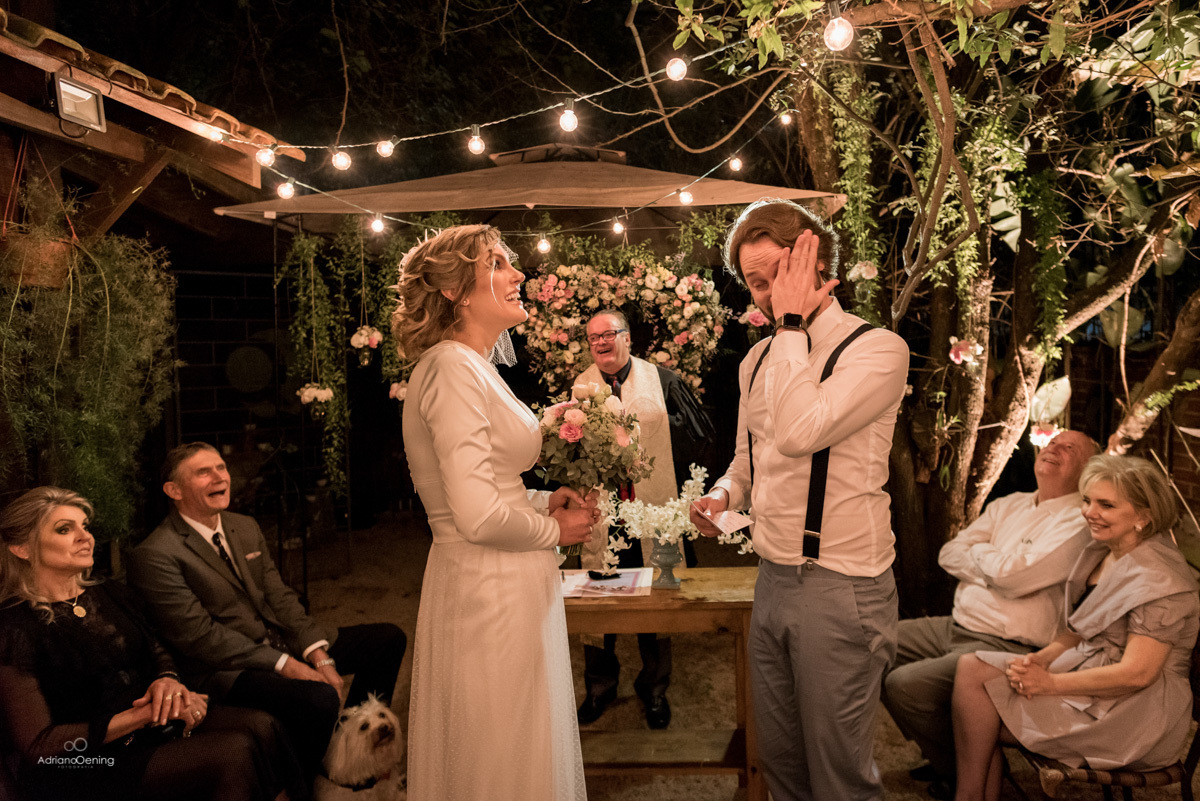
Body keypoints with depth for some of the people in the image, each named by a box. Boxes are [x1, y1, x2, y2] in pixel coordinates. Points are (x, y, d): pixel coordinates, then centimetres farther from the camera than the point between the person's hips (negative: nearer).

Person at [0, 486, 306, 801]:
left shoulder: (110, 595, 12)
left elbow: (158, 655, 20)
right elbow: (37, 745, -13)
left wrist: (168, 681, -6)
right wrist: (146, 714, -18)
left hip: (159, 727, 7)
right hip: (88, 769, -7)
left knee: (260, 726, -21)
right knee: (235, 752, -27)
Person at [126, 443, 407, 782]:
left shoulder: (246, 528, 12)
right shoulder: (153, 556, -13)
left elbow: (280, 598, 8)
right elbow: (200, 636, -17)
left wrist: (319, 657, -8)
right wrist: (285, 665, -20)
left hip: (282, 644, 8)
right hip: (225, 670, -8)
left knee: (388, 639, 0)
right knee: (319, 699, -34)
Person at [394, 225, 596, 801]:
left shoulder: (474, 368, 13)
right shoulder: (452, 369, -18)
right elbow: (479, 517, -24)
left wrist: (542, 501, 7)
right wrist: (554, 530, -8)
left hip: (506, 587, 10)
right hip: (489, 593, -10)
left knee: (526, 749, 22)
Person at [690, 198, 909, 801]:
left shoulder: (878, 349, -13)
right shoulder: (758, 359, 10)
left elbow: (799, 431, -29)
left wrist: (793, 322, -20)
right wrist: (723, 494, 0)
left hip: (840, 589, -6)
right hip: (773, 577, 7)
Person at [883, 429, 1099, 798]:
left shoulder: (1078, 522, -11)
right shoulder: (1009, 505, 14)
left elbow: (1013, 575, -22)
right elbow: (949, 554, 6)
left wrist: (979, 553, -2)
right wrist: (996, 568, -11)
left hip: (1004, 646, -9)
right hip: (955, 626, 9)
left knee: (905, 684, -25)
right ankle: (942, 751, 15)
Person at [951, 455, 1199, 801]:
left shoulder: (1159, 579, -18)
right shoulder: (1099, 554, 10)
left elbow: (1137, 673, -22)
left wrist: (1049, 683, -19)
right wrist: (1041, 658, -8)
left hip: (1135, 713, -8)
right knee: (972, 666, -11)